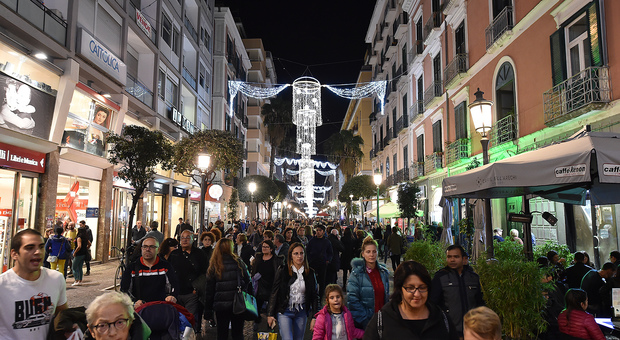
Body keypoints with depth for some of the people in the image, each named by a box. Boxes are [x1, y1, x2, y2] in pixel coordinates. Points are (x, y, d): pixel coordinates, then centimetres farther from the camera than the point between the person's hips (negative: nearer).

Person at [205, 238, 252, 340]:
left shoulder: (213, 266, -1)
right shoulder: (238, 262, -3)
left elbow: (209, 290, 0)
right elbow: (247, 282, -2)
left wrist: (208, 311, 6)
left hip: (220, 306, 0)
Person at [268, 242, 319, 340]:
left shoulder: (310, 273, 2)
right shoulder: (282, 271, -5)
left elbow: (314, 295, 7)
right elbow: (274, 293, -2)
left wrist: (315, 315, 1)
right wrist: (270, 314, -3)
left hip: (301, 312, 3)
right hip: (284, 311, -3)